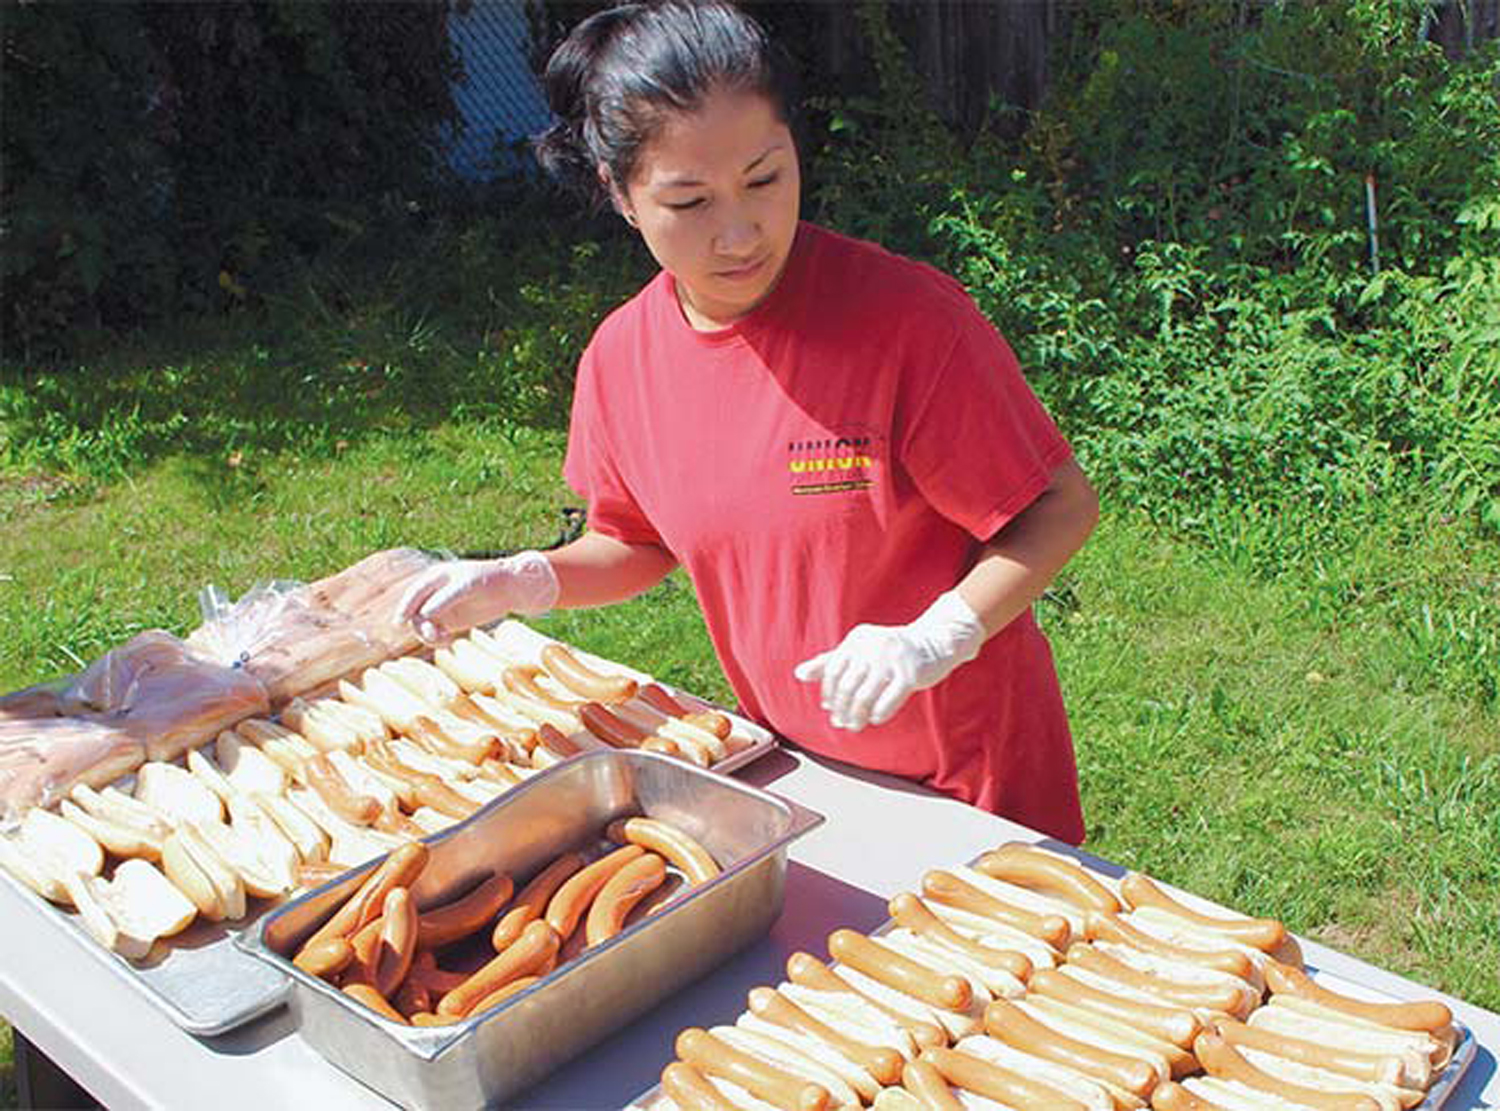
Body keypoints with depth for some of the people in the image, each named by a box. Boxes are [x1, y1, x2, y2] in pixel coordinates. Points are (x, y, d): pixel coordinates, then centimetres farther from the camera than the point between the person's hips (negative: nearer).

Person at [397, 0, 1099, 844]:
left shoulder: (907, 317, -23)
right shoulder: (620, 358, -7)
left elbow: (1064, 505, -16)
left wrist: (933, 639, -30)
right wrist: (522, 582, -8)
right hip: (791, 762, 4)